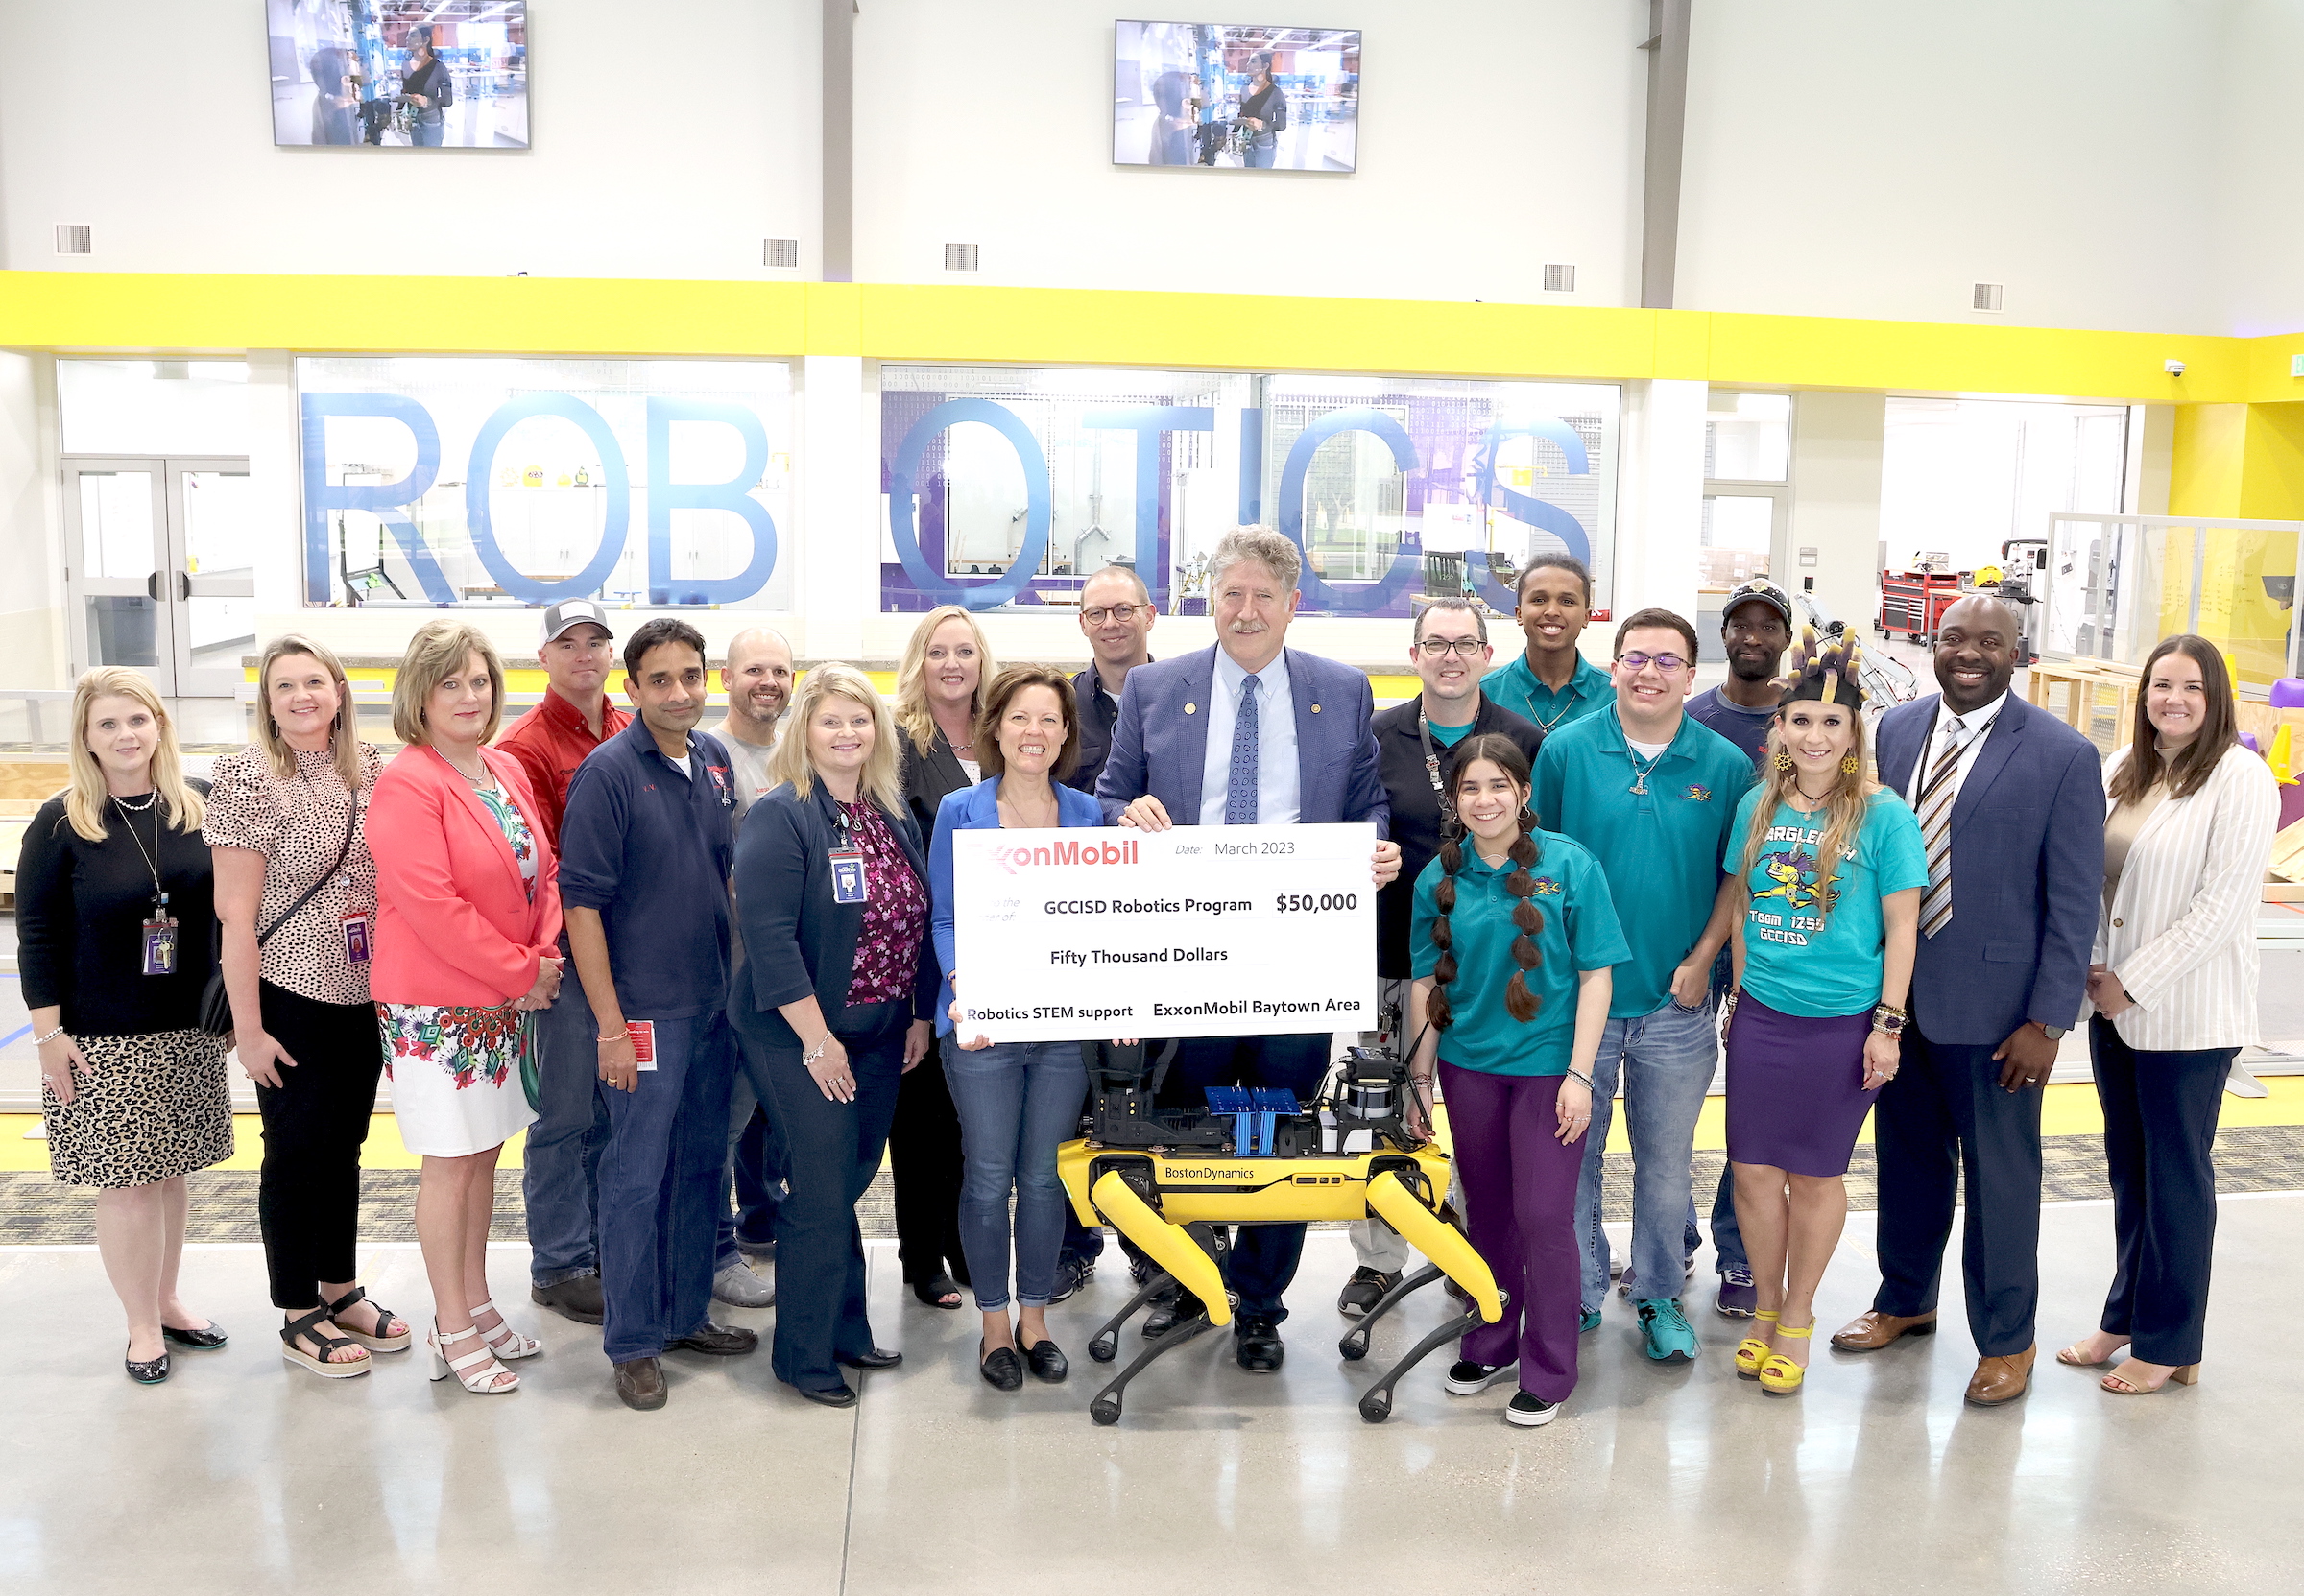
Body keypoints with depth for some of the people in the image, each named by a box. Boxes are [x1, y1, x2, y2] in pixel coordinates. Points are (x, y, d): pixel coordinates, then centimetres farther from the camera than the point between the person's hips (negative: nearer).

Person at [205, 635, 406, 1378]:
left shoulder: (368, 770, 3)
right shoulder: (249, 777, -12)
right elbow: (236, 912, -13)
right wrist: (248, 1028, -14)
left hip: (364, 994, 5)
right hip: (290, 997, -5)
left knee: (343, 1146, 16)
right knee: (296, 1151, 7)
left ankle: (340, 1290, 32)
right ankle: (299, 1317, 21)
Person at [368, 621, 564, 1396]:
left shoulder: (507, 771, 8)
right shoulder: (405, 785, -16)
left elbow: (543, 871, 11)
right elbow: (431, 905, -22)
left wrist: (545, 957, -5)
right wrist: (521, 971, -17)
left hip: (506, 1001, 7)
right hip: (435, 1006, -7)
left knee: (484, 1154, 16)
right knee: (449, 1164, 3)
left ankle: (476, 1303, 31)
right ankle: (451, 1331, 17)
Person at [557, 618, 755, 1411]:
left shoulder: (714, 760, 7)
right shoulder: (607, 773, -13)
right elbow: (581, 902, -15)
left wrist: (743, 980, 14)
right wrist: (610, 1024, -17)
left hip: (715, 1002, 7)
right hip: (644, 1009, -7)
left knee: (703, 1164, 15)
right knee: (637, 1175, 1)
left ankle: (686, 1313, 30)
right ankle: (632, 1344, 14)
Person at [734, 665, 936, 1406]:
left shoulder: (895, 815, 9)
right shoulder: (779, 817, -12)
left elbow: (919, 921, 14)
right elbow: (770, 940, -19)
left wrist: (922, 1015, 10)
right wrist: (816, 1039, -19)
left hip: (885, 1035, 6)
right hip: (809, 1037, -6)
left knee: (853, 1181, 15)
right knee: (823, 1194, -2)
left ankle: (846, 1329, 29)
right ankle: (806, 1354, 13)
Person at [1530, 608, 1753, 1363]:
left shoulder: (1725, 765, -2)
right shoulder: (1565, 749, -3)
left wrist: (1701, 959, -5)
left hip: (1675, 1003, 1)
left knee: (1665, 1162, 12)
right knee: (1572, 1152, 10)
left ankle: (1658, 1296, 29)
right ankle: (1580, 1293, 26)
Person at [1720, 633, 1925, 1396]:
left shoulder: (1884, 815, -8)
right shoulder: (1757, 806, 3)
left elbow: (1901, 926, -6)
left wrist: (1887, 1025, -8)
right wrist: (1738, 994, 12)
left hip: (1841, 1022, -3)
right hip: (1761, 1017, 3)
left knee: (1815, 1174, 10)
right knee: (1753, 1167, 7)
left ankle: (1797, 1318, 27)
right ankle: (1766, 1306, 28)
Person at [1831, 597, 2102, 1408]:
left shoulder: (2063, 755, -10)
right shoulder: (1896, 728, 4)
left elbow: (2074, 900, -10)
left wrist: (2046, 1021, -13)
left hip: (1992, 1005, -4)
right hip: (1896, 988, 4)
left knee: (2000, 1176, 9)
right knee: (1907, 1156, 19)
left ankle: (2006, 1340, 27)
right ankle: (1905, 1301, 39)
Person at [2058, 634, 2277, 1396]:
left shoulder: (2241, 779, -12)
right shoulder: (2125, 769, 8)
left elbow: (2221, 905, -16)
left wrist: (2133, 983, -14)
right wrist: (2093, 967, -1)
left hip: (2187, 1014, -6)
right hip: (2115, 1007, 6)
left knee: (2177, 1176, 5)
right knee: (2128, 1168, 15)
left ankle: (2168, 1342, 19)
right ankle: (2126, 1315, 29)